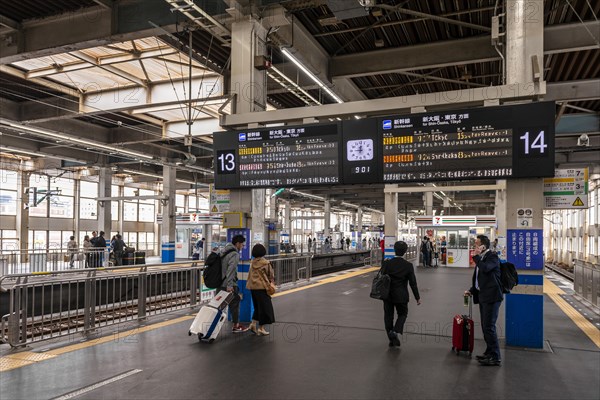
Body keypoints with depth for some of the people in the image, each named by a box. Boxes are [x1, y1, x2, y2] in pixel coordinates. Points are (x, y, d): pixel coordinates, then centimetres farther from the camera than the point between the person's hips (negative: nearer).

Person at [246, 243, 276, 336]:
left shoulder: (252, 263, 4)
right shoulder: (265, 263, -11)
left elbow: (249, 275, 13)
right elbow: (271, 275, -3)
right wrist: (271, 283, 11)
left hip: (252, 287, 6)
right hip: (262, 287, -6)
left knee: (257, 306, 20)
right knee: (265, 307, 4)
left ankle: (253, 323, 13)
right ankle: (261, 328, 6)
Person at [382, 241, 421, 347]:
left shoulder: (387, 263, -10)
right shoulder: (408, 266, -11)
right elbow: (413, 283, -6)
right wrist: (417, 297, 4)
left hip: (388, 295, 1)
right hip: (401, 296, -1)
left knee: (388, 316, 13)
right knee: (403, 314, 18)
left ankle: (392, 339, 19)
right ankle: (395, 331, -7)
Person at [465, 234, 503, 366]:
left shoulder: (492, 257, -11)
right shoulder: (480, 258, 15)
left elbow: (485, 268, -32)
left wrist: (476, 256, -20)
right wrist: (471, 290, 13)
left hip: (491, 297, -9)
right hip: (483, 296, 9)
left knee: (489, 327, -7)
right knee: (485, 326, 15)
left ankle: (495, 357, 0)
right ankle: (489, 352, 27)